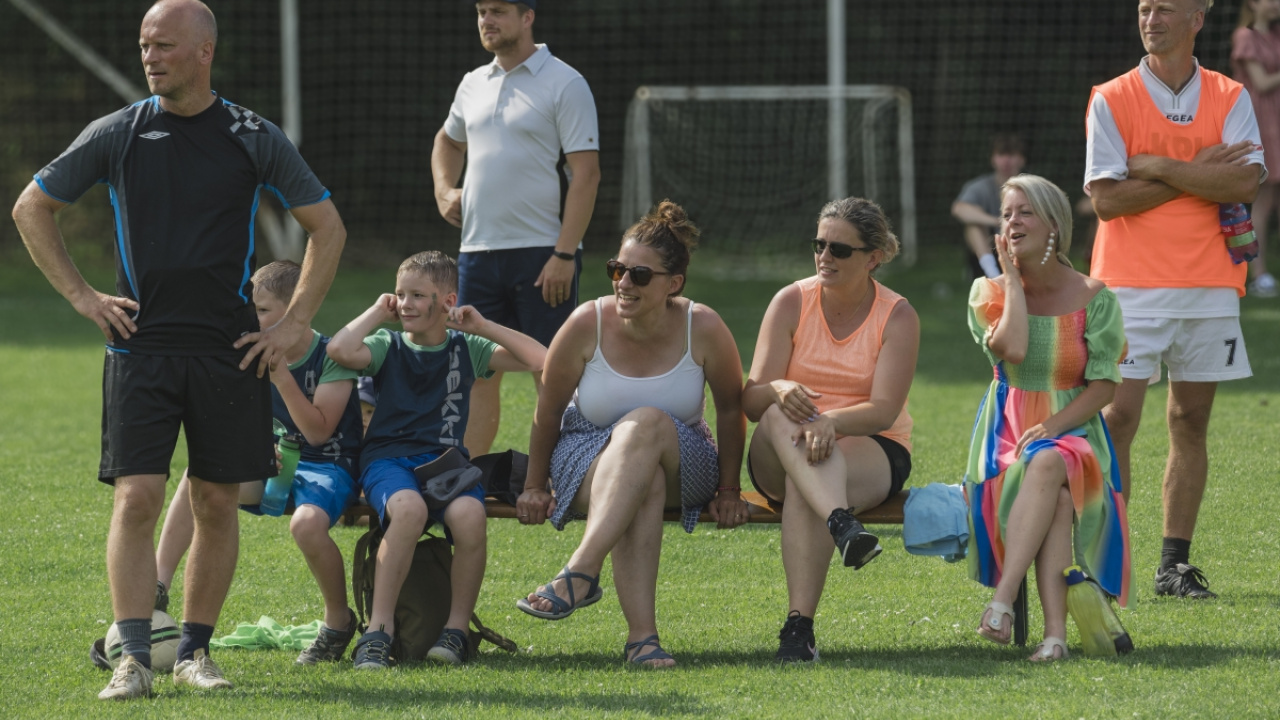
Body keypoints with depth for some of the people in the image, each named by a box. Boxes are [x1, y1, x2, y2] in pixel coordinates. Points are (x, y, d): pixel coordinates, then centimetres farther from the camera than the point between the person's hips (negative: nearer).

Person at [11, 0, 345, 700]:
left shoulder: (255, 139, 2)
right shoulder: (115, 135, 3)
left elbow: (327, 227, 9)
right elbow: (32, 209, 14)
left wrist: (293, 325, 2)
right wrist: (82, 297, 5)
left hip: (231, 350, 1)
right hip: (140, 346, -1)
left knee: (217, 503, 4)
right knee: (136, 498, -11)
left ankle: (194, 650, 16)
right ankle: (134, 656, -12)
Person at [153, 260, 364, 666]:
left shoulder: (331, 357, -12)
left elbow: (318, 431, -20)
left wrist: (281, 376, -26)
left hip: (328, 467, -5)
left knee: (307, 523, -38)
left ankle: (339, 621, -11)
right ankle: (155, 590, -25)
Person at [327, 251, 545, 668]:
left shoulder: (467, 348, 14)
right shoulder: (388, 347, 10)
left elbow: (539, 360, 5)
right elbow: (340, 350, -14)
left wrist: (483, 327, 5)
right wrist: (377, 313, 2)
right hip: (388, 458, -2)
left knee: (469, 513, -34)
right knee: (409, 507, -38)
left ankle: (457, 628, -17)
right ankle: (379, 629, -32)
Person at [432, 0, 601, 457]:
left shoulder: (564, 85, -6)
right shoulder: (473, 85, 14)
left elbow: (586, 173, -11)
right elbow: (448, 141, 34)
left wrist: (564, 254, -17)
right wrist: (444, 189, 14)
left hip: (540, 253, -6)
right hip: (477, 251, 6)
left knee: (552, 378, -5)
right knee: (477, 376, 7)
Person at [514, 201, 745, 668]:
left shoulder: (703, 329, -11)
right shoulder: (588, 324, -12)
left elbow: (730, 410, 1)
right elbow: (549, 408, 0)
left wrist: (728, 491, 4)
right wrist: (536, 486, 6)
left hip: (680, 465, 0)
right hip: (589, 456, 0)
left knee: (647, 423, -36)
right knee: (643, 486, -37)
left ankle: (580, 572, -48)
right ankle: (641, 635, -47)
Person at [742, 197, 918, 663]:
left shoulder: (897, 317, -1)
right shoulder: (791, 303, 3)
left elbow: (884, 411, -14)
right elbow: (752, 401, -5)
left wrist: (831, 422, -34)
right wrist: (778, 391, -30)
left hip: (872, 450, -2)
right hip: (779, 455, 2)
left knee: (802, 487, -37)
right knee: (780, 417, -36)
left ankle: (799, 626, -48)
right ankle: (841, 523, -62)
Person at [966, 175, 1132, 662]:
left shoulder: (1093, 298, 2)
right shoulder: (989, 292, 6)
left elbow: (1104, 385, -3)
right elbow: (1013, 348, -16)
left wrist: (1053, 426, -17)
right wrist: (1013, 278, -6)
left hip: (1074, 430, -1)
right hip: (1007, 432, 1)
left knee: (1048, 465, -40)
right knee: (1052, 488, -36)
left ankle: (1002, 600, -49)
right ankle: (1055, 631, -48)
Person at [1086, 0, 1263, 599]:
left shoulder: (1229, 99, 7)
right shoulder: (1111, 100, 1)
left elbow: (1244, 182, -8)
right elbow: (1107, 198, -9)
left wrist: (1157, 167, -12)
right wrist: (1198, 173, -9)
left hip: (1209, 286, 3)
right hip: (1130, 285, -3)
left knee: (1191, 421, 5)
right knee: (1117, 418, -10)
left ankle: (1176, 564, 11)